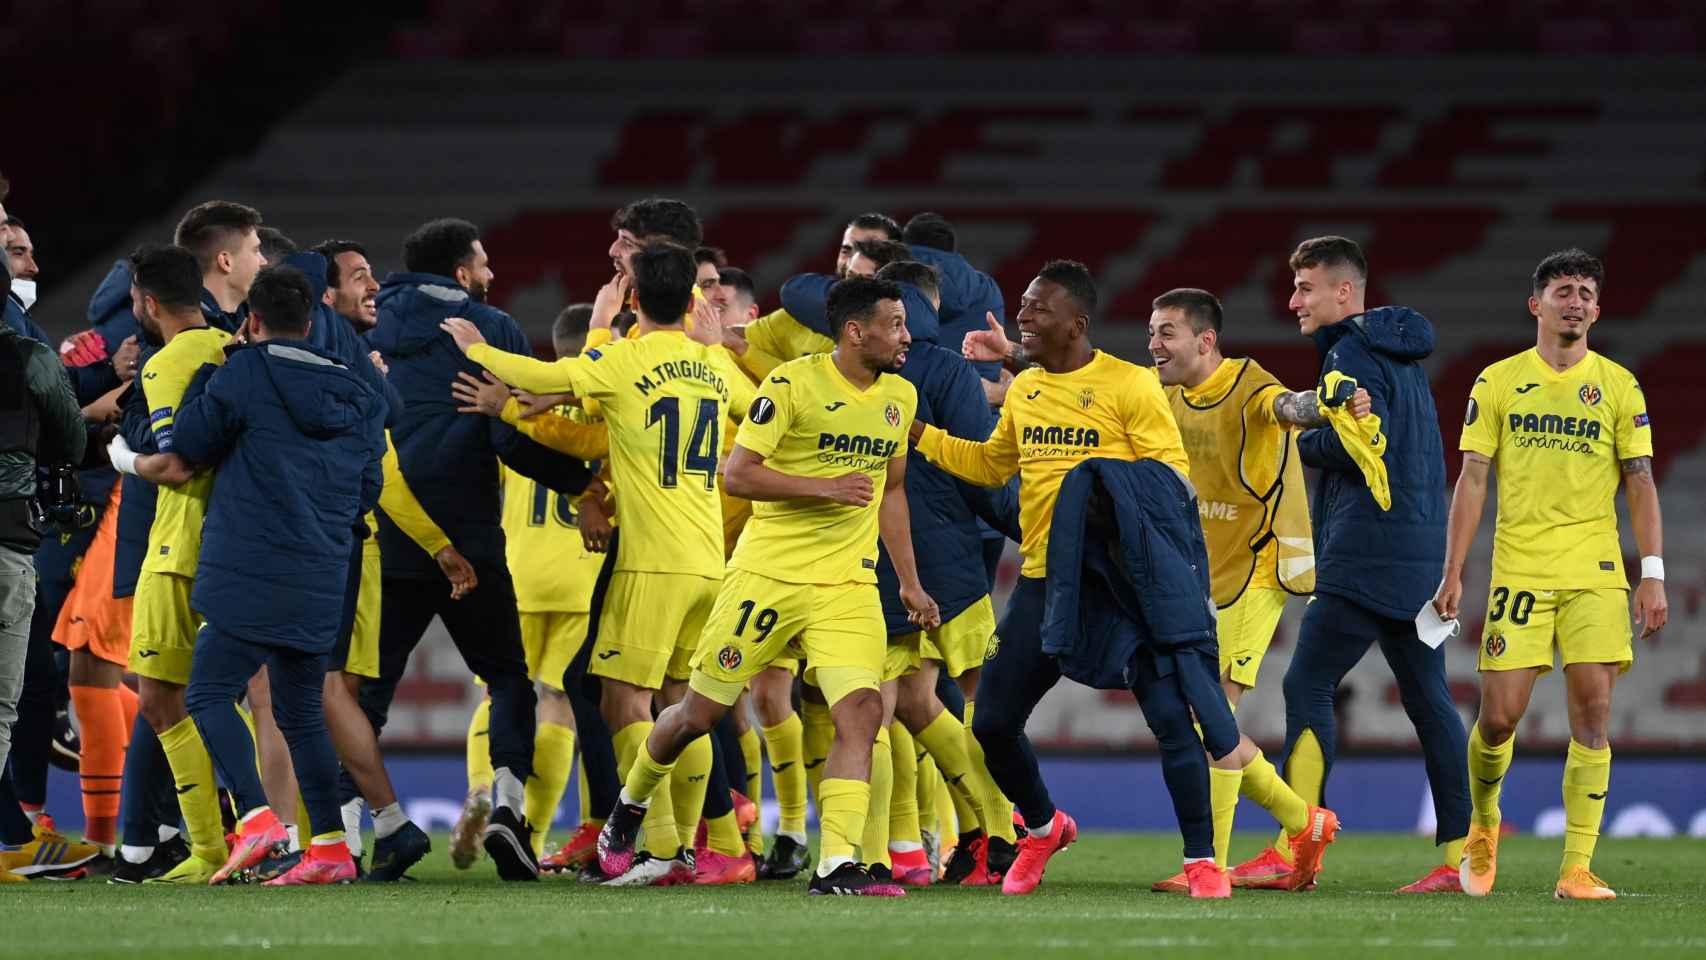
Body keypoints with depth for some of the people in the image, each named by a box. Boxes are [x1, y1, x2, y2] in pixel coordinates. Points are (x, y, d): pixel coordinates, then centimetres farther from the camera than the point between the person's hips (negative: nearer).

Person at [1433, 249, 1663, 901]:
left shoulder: (1618, 387, 7)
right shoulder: (1497, 383, 6)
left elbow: (1640, 484, 6)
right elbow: (1472, 480, 6)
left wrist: (1652, 576, -2)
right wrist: (1453, 573, 0)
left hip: (1596, 576, 0)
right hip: (1519, 571, 0)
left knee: (1593, 712, -9)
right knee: (1499, 716, -4)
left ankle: (1577, 869, -7)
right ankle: (1483, 824, 26)